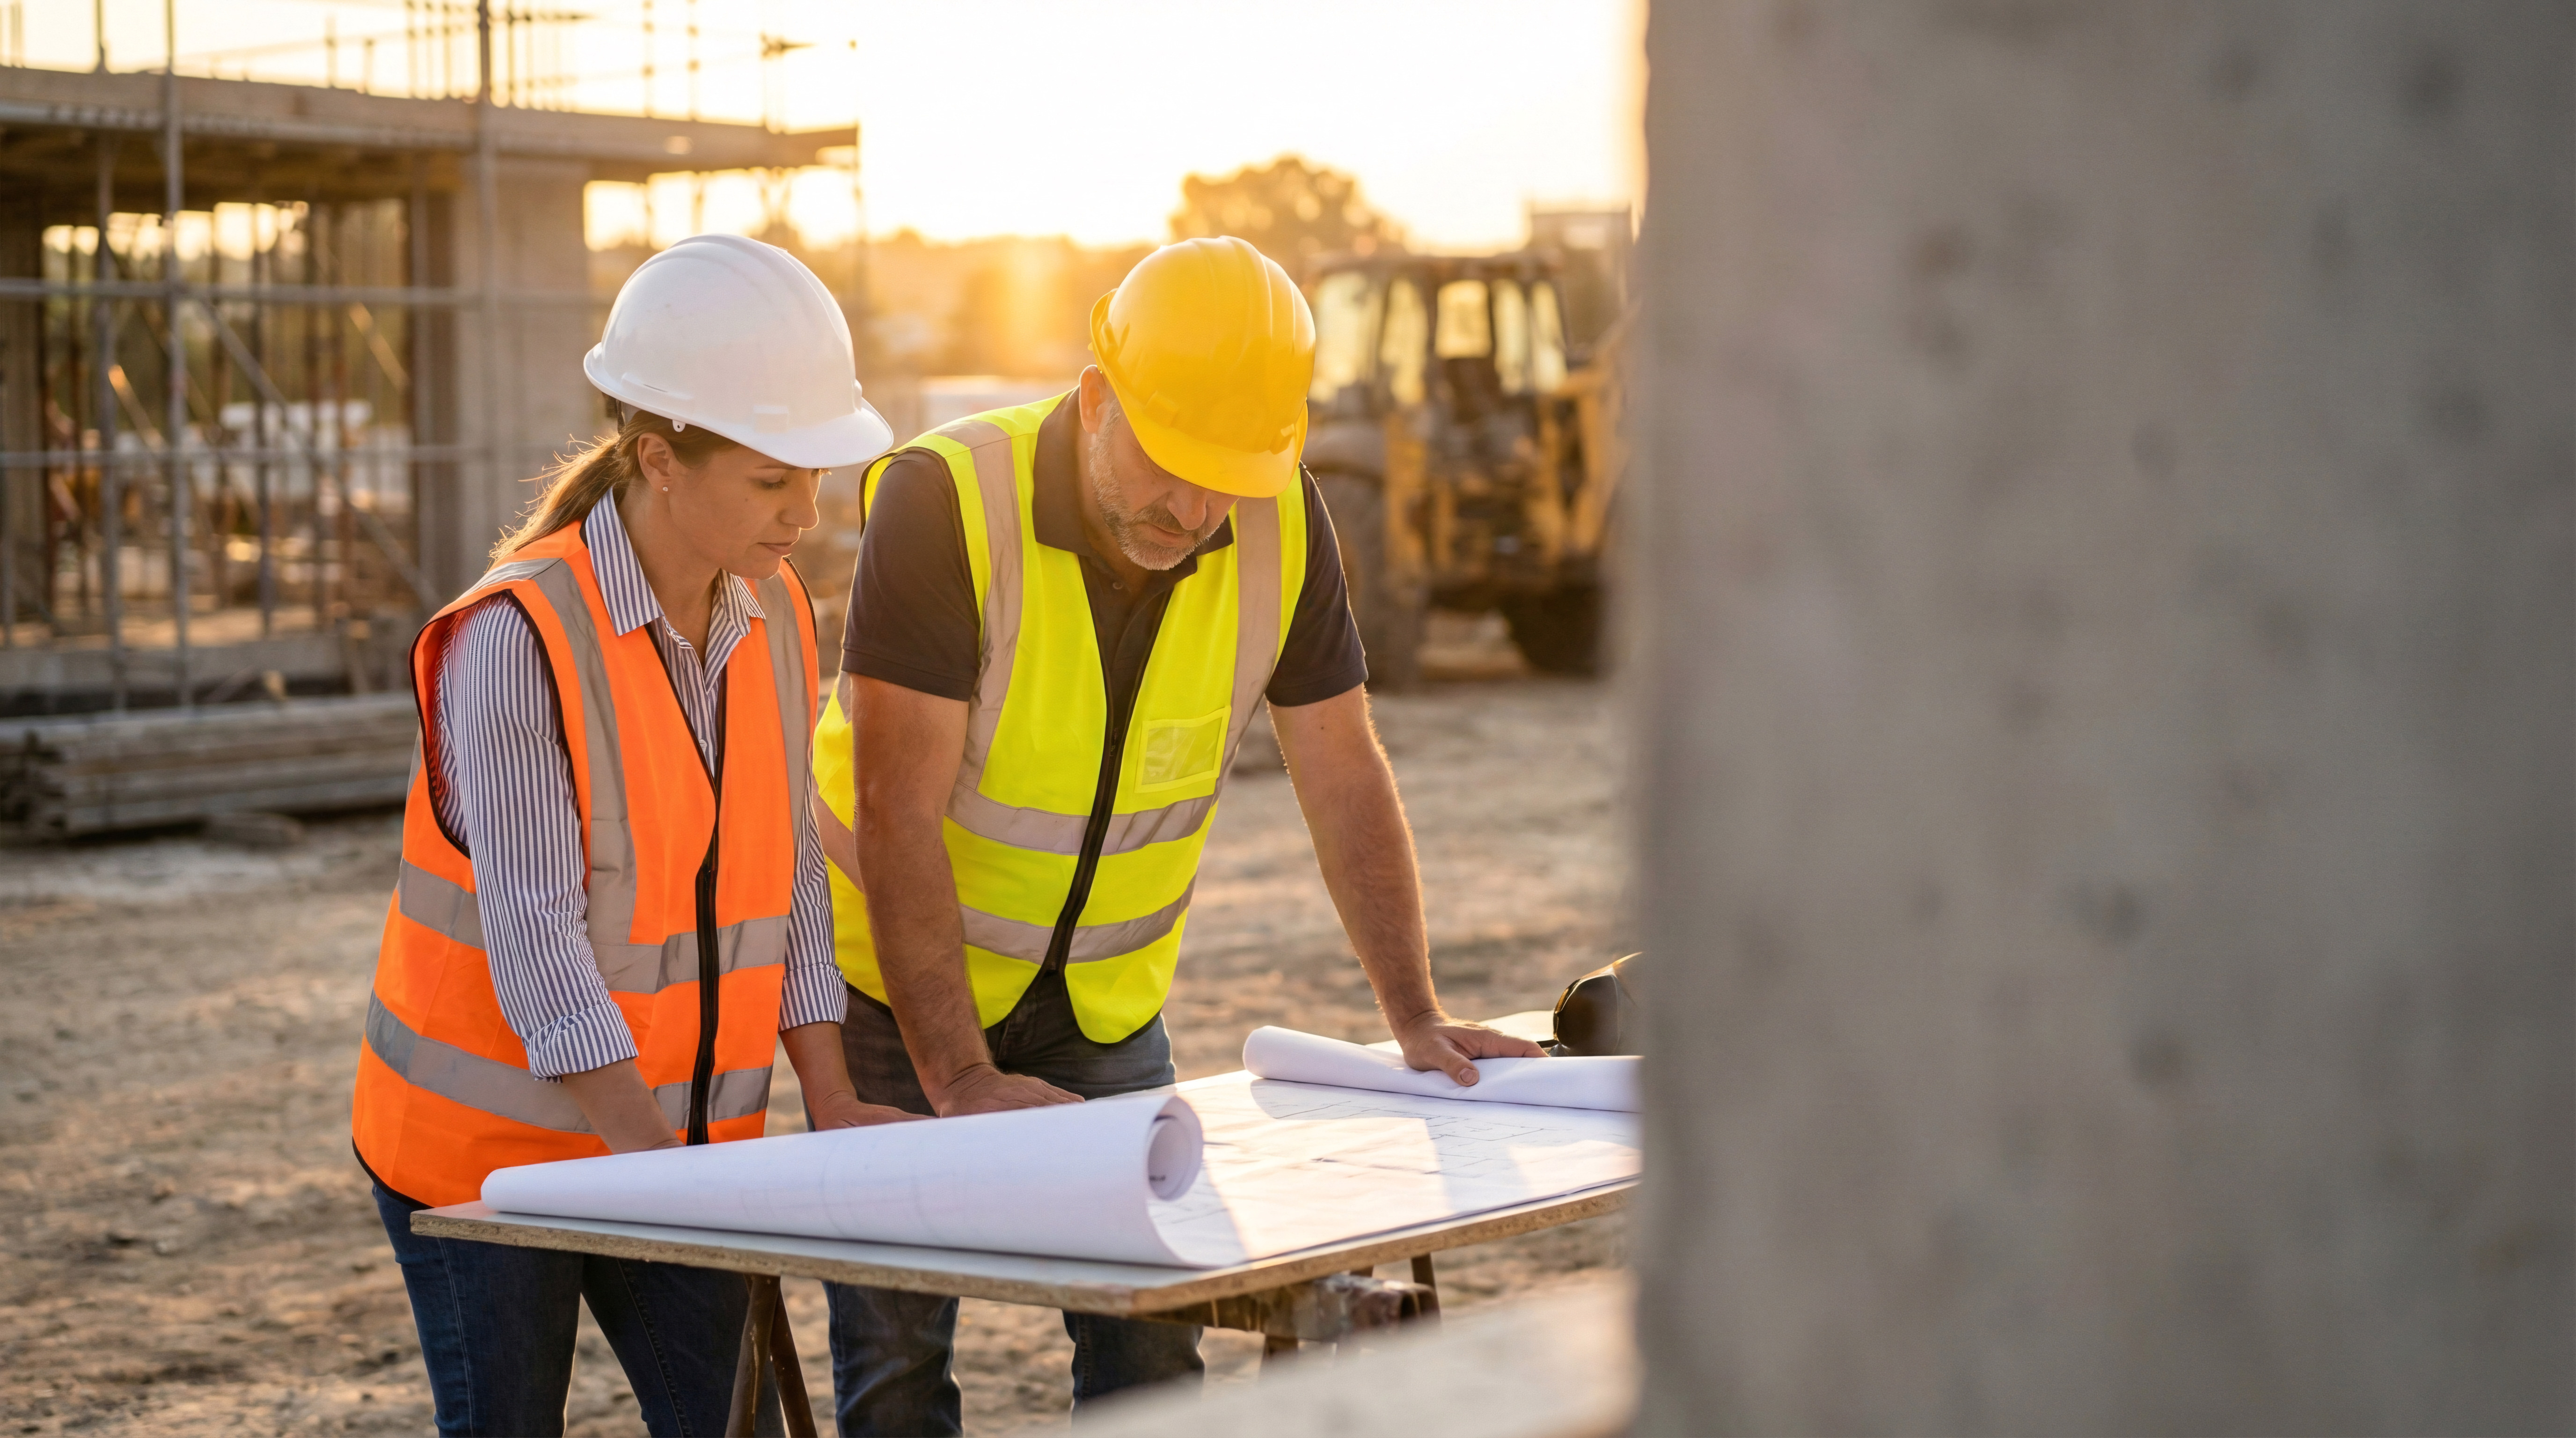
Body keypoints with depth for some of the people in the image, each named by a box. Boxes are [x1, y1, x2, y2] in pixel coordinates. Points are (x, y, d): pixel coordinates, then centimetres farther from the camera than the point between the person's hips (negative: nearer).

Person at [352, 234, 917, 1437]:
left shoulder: (774, 617, 0)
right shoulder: (515, 639, -21)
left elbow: (789, 873, 6)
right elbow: (533, 936, -24)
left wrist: (830, 1102, -3)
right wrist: (660, 1158, -26)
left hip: (685, 1139, 5)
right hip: (491, 1144, -5)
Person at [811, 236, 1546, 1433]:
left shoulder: (1282, 523, -11)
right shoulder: (945, 501, -25)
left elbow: (1343, 777, -1)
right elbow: (898, 815, -26)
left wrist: (1415, 1019, -5)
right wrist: (959, 1077, -28)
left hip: (1105, 1005, 4)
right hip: (902, 986, -3)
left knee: (1151, 1339, 0)